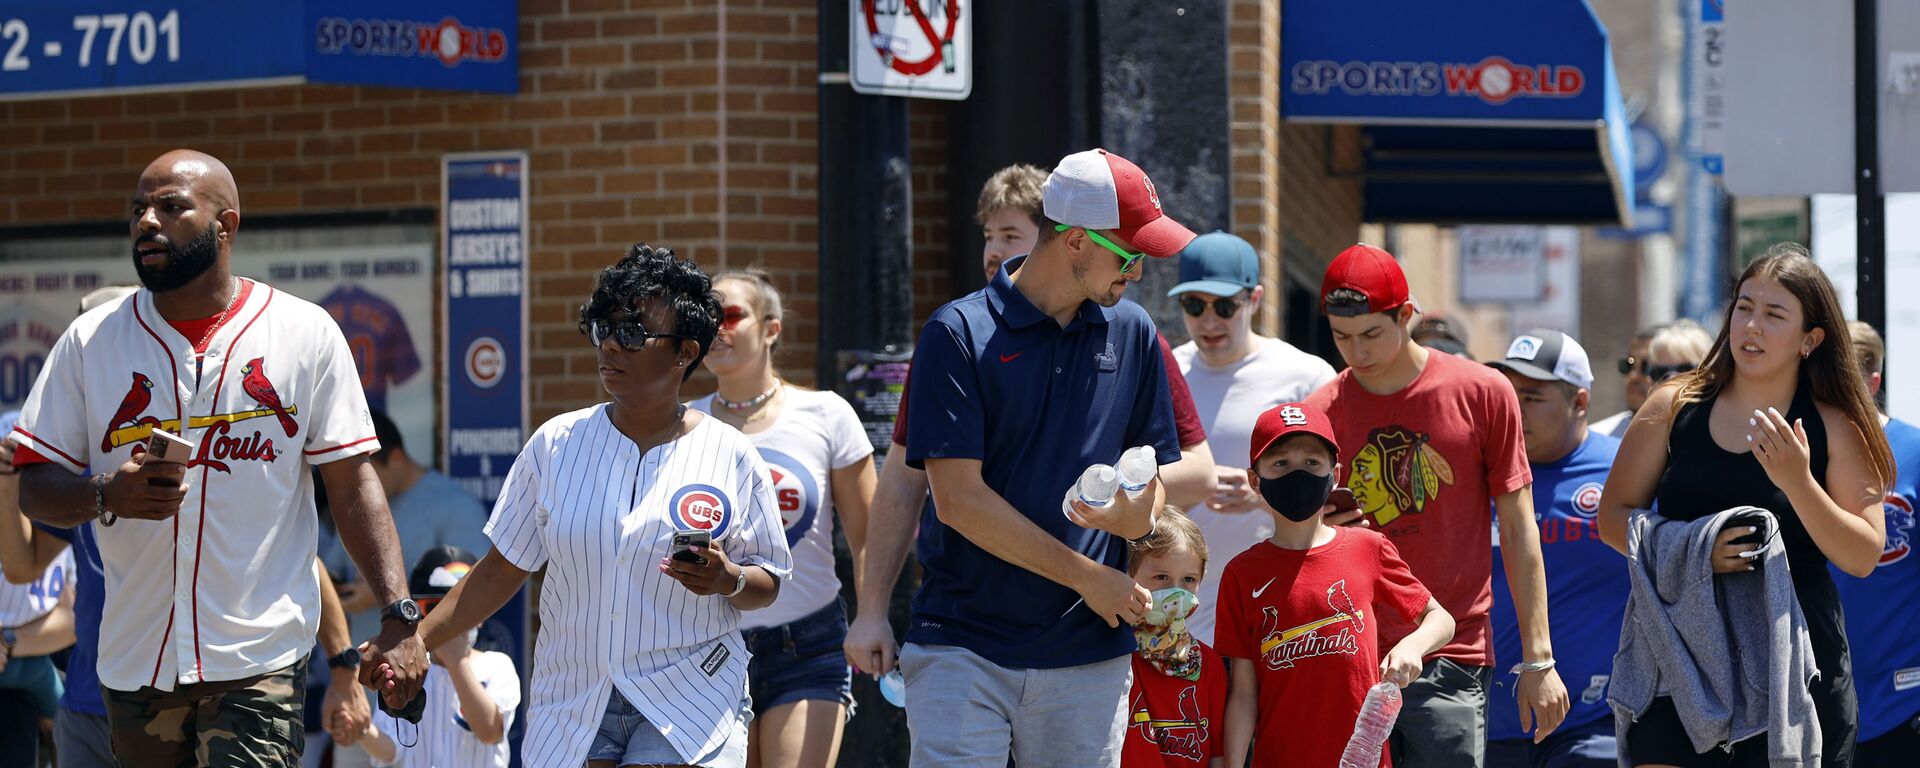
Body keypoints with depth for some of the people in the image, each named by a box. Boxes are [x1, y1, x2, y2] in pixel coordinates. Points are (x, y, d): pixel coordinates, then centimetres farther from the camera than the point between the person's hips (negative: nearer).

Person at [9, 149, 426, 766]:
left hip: (260, 662, -3)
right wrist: (108, 496, -17)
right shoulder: (89, 341, 6)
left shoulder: (306, 334, 2)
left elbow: (352, 485, 2)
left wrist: (400, 619, -7)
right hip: (134, 659, 3)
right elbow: (35, 488, 5)